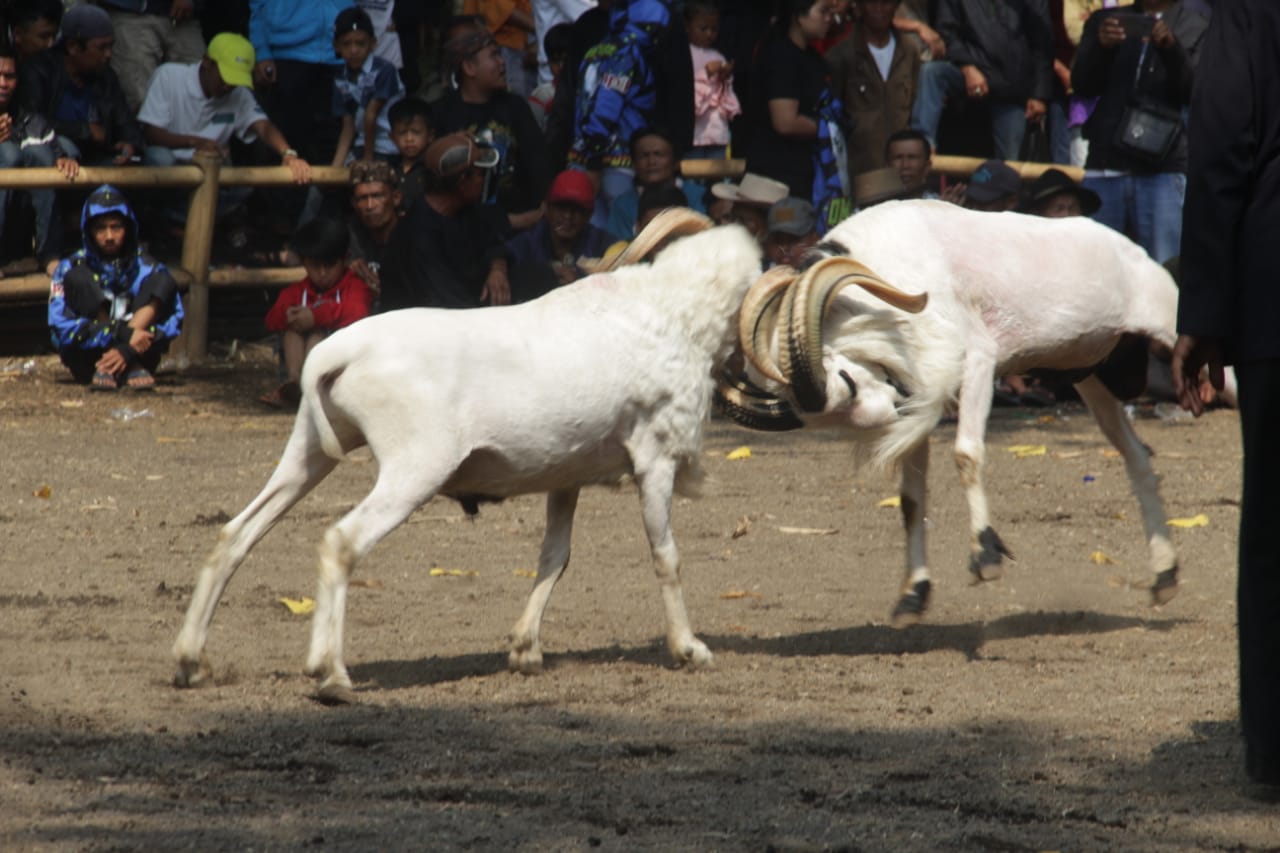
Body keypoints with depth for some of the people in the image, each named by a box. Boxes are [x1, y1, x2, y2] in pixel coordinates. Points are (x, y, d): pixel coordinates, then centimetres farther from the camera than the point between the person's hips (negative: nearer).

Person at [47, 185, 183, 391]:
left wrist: (127, 350, -27)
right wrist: (124, 334, -27)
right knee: (78, 279, -18)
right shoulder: (71, 268, -6)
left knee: (162, 281, -14)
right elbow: (61, 326, -17)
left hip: (135, 355, 1)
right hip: (87, 362, -1)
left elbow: (174, 319, -11)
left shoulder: (146, 268, -1)